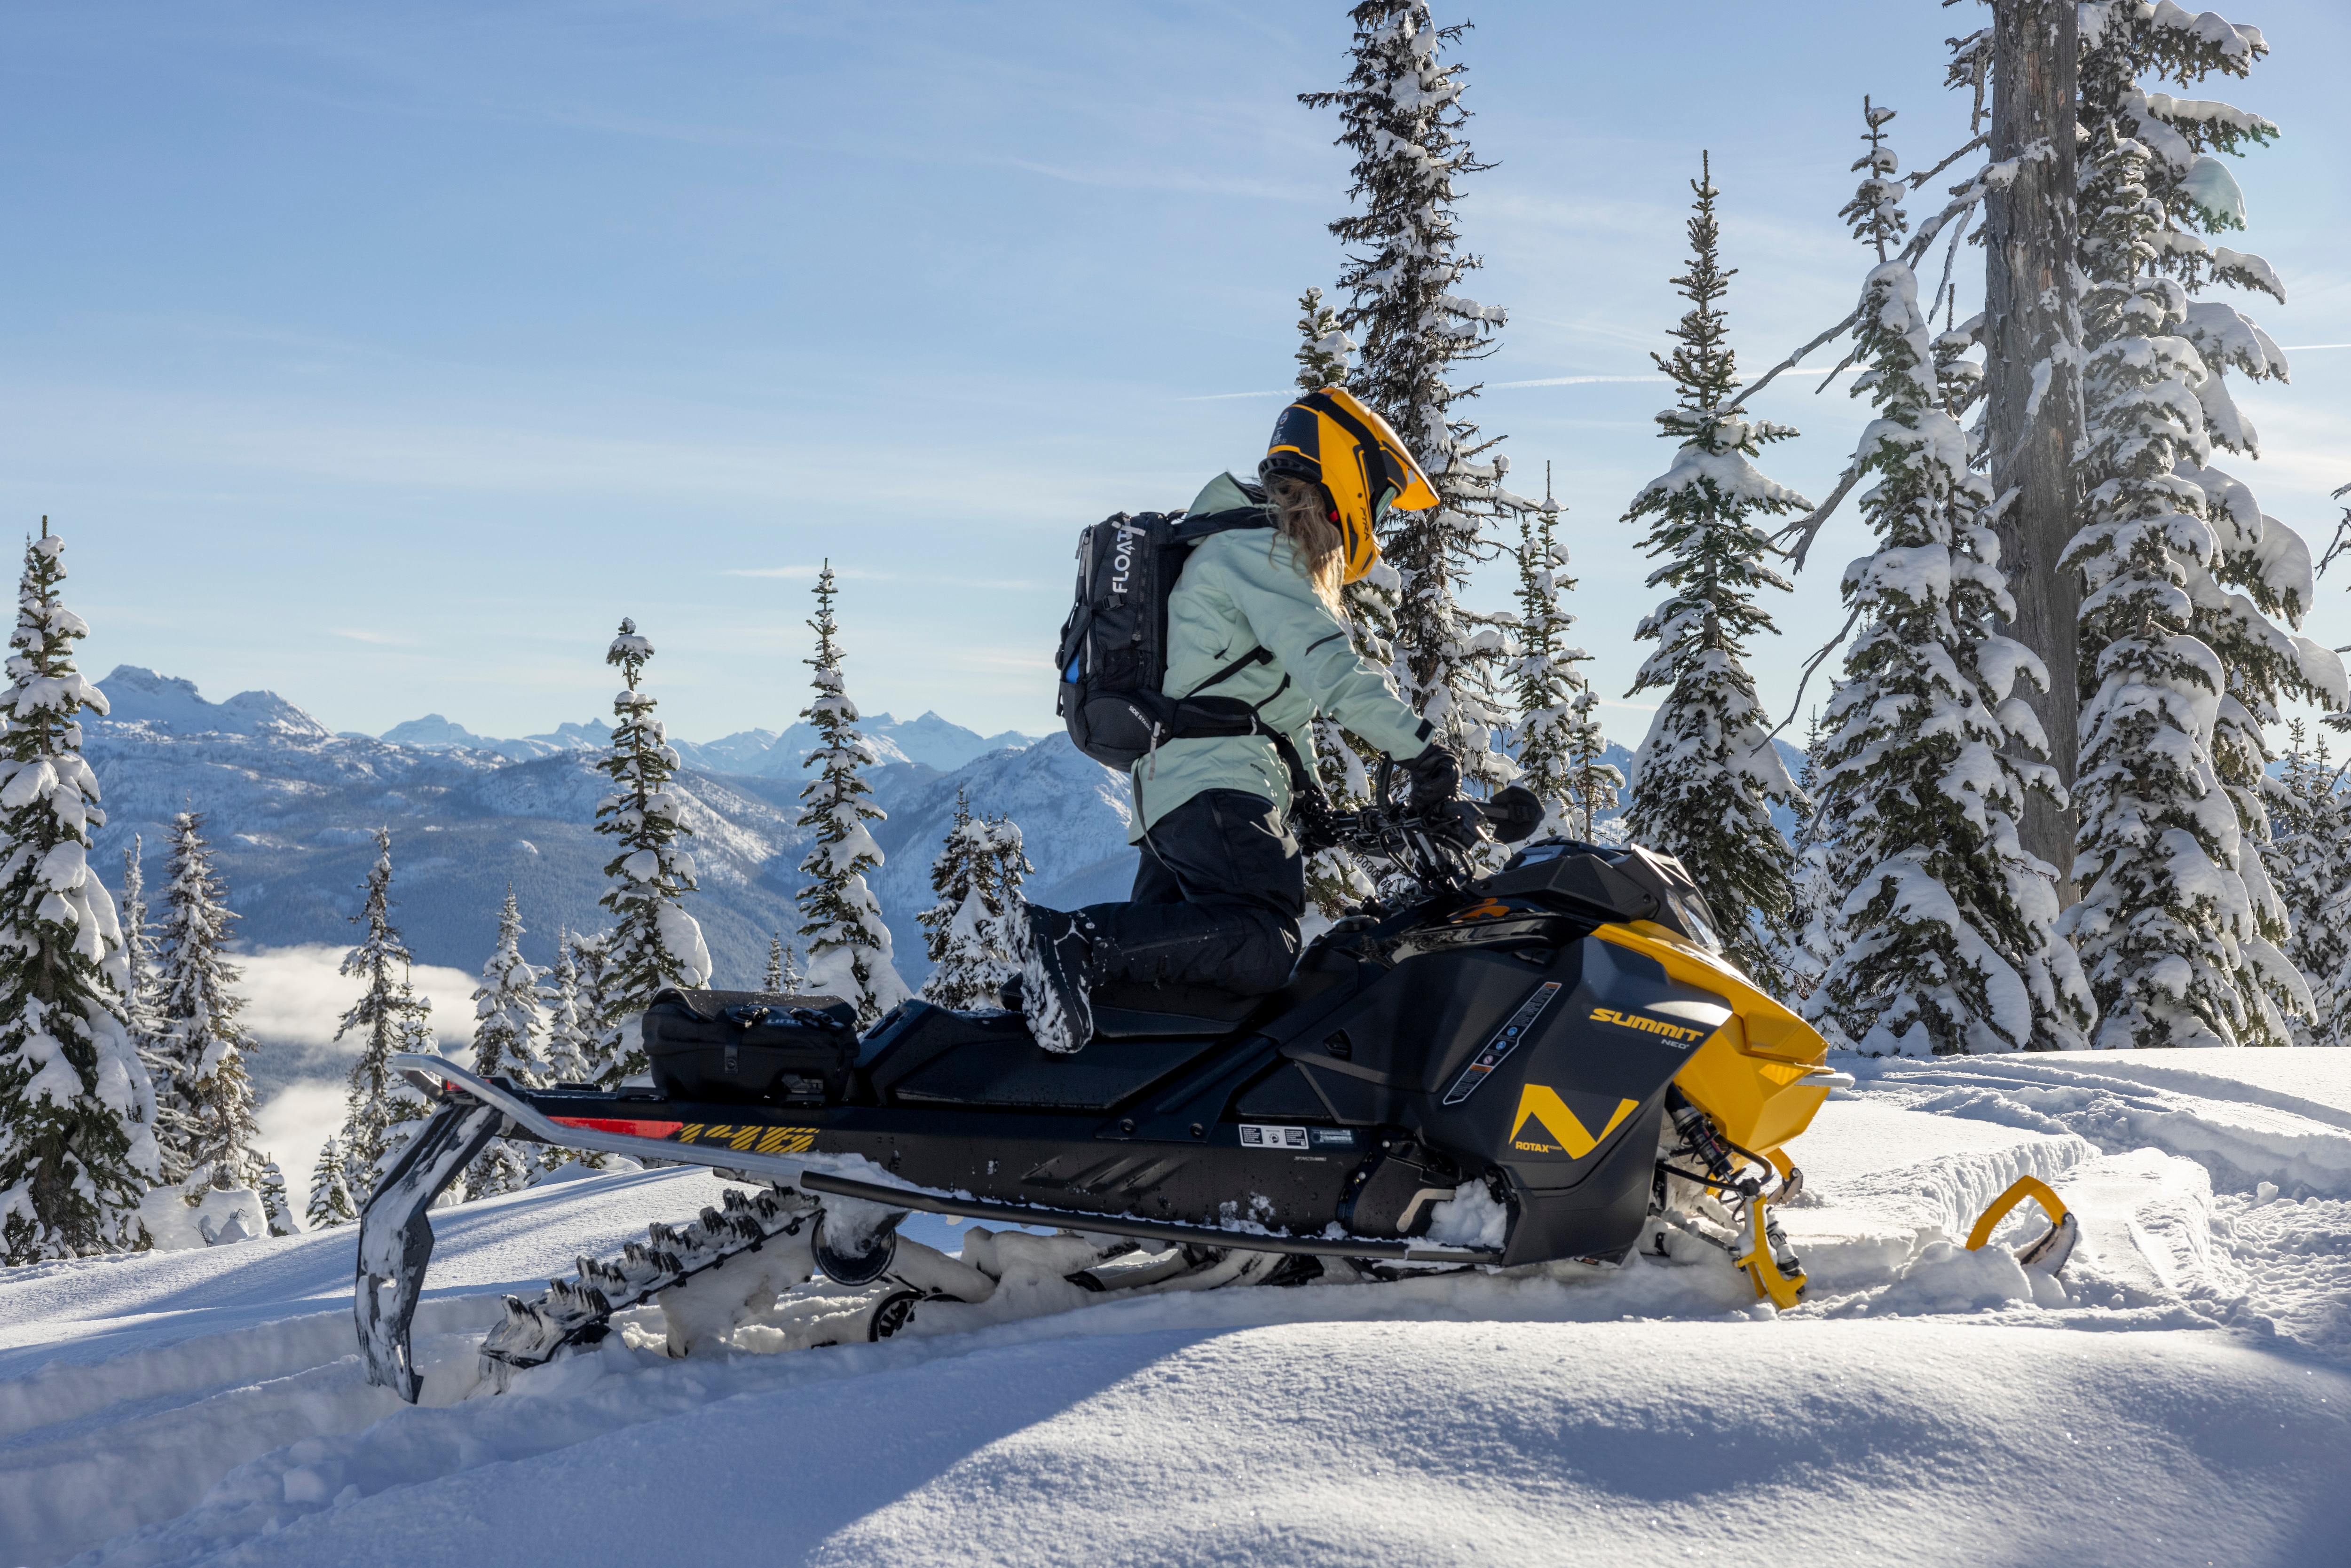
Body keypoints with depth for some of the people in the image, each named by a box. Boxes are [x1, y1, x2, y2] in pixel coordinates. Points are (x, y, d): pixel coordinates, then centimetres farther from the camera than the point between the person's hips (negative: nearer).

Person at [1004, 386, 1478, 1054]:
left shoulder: (1258, 546, 29)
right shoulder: (1258, 549, -4)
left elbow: (1288, 702, 32)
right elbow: (1329, 671, -17)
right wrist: (1426, 753, -13)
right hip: (1218, 787, -11)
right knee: (1262, 950, -26)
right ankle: (1078, 942, -29)